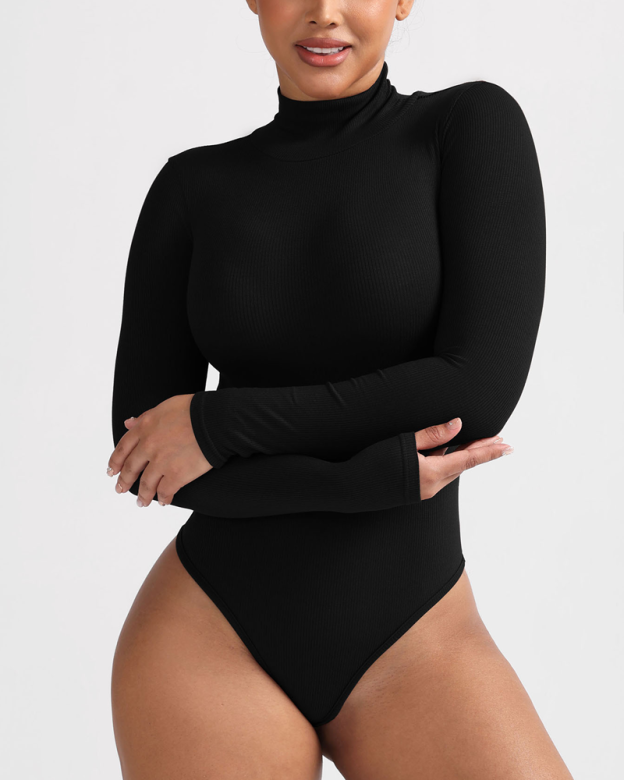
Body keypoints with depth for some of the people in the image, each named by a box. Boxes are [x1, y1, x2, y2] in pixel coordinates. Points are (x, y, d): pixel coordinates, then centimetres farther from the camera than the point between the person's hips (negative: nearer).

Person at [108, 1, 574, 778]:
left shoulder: (474, 126, -4)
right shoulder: (193, 186, 2)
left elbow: (481, 393, -15)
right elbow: (140, 459, -4)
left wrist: (219, 423, -13)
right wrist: (386, 474, -16)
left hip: (411, 642, -1)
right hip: (211, 633, 1)